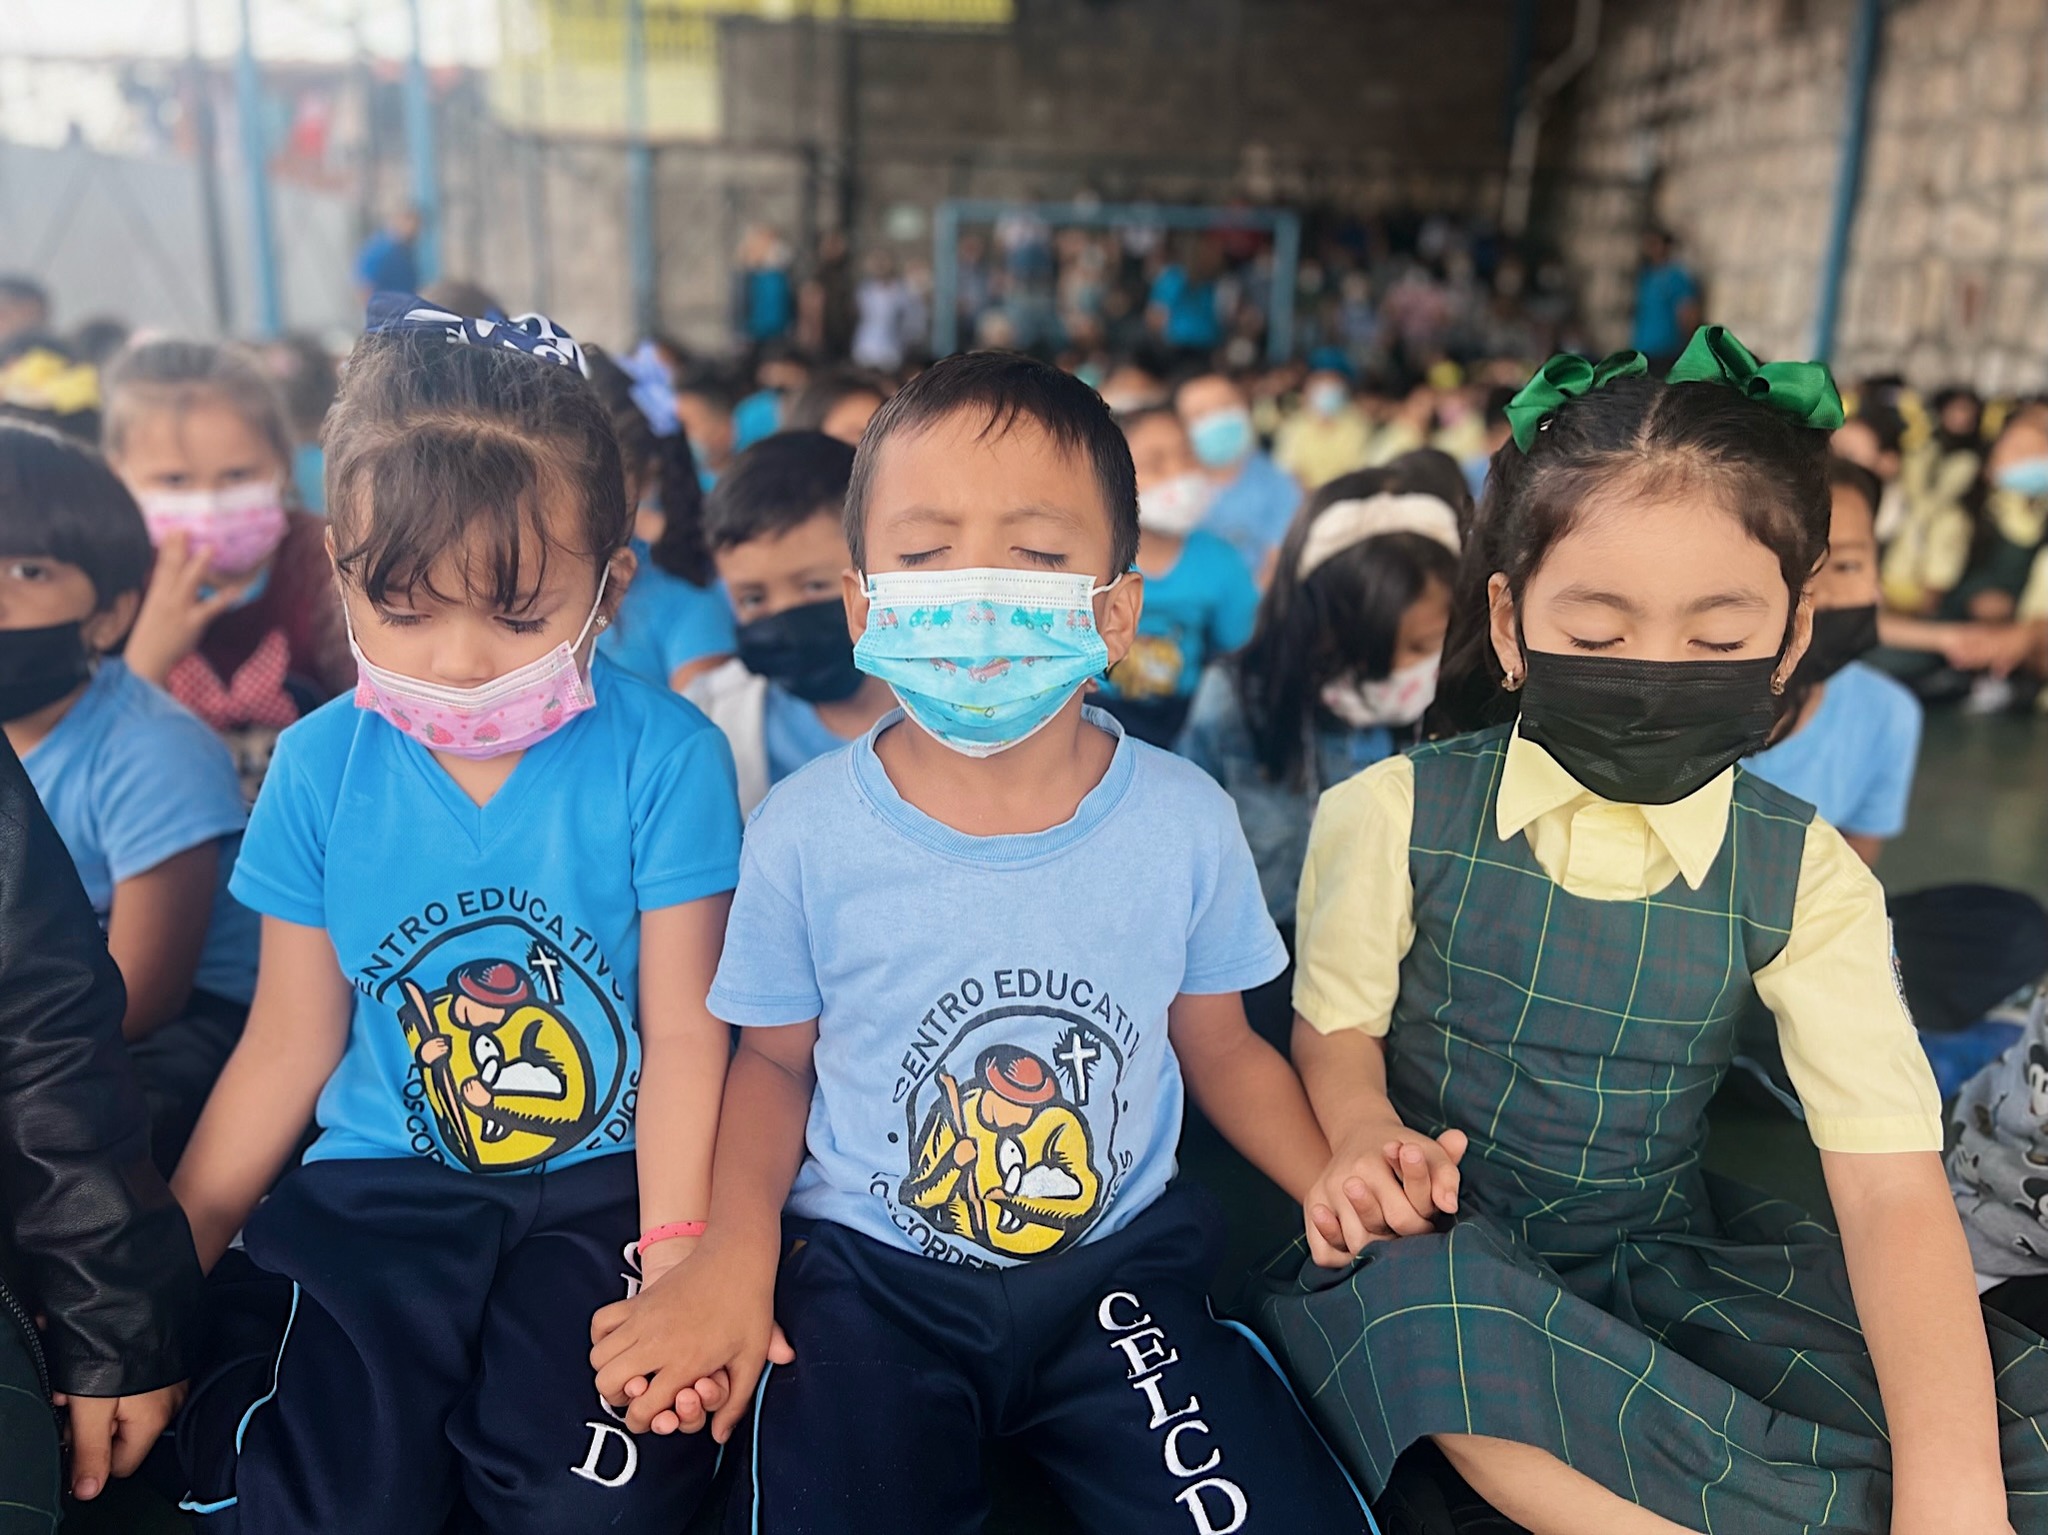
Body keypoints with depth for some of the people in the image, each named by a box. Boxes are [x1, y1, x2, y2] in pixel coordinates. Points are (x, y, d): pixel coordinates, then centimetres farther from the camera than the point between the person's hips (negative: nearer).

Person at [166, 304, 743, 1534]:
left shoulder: (664, 756, -10)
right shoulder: (320, 766, 0)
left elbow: (684, 1032, -9)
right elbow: (291, 1043, 7)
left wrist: (676, 1255, -18)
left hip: (603, 1188, -2)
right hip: (377, 1195, 3)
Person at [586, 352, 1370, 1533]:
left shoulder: (1185, 823, -9)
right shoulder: (806, 831, -11)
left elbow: (1221, 1047, 5)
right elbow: (777, 1056, 3)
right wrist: (738, 1242, -12)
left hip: (1118, 1260, 2)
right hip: (871, 1274, -1)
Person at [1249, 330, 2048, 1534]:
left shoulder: (1803, 874, -5)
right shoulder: (1398, 814, -8)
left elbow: (1892, 1180, -12)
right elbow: (1336, 1027, 1)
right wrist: (1367, 1138, -24)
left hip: (1670, 1249, 2)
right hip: (1442, 1247, -1)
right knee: (1400, 1298, -38)